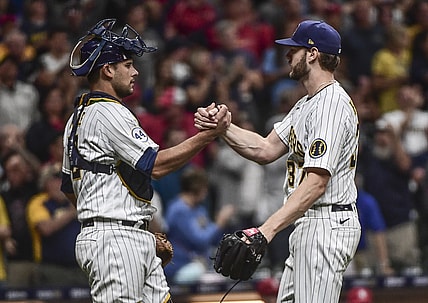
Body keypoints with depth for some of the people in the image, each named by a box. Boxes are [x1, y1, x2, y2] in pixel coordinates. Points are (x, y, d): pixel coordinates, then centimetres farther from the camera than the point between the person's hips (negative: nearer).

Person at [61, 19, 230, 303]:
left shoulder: (78, 116, 19)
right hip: (114, 242, -11)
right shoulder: (108, 112, -13)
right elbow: (155, 165, -18)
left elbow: (70, 188, 24)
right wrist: (208, 135, -17)